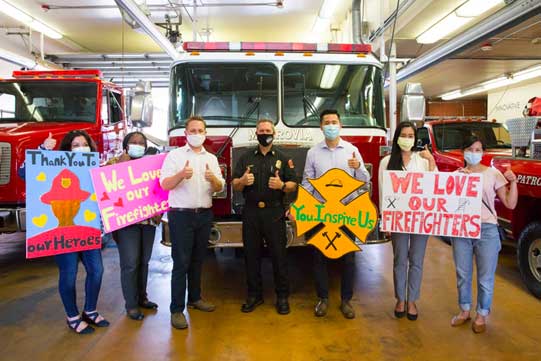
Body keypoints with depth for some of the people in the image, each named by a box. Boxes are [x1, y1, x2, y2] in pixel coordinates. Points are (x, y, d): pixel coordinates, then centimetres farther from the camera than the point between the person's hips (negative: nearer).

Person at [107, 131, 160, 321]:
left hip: (148, 219, 4)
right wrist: (121, 163, -14)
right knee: (130, 262, -4)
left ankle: (142, 298, 26)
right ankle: (131, 305, 9)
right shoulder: (115, 162, 2)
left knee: (144, 261, 11)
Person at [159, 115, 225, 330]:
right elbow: (164, 184, -10)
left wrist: (213, 179, -18)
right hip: (181, 215, -4)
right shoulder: (175, 155, -1)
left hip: (204, 215, 4)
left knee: (197, 260, 15)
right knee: (181, 263, -3)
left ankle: (194, 298, 30)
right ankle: (176, 309, 5)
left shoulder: (211, 158, 11)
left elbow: (220, 188, 5)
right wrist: (181, 174, -29)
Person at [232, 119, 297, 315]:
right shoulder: (246, 157, 10)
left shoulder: (283, 158, 6)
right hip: (251, 213, 2)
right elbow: (235, 185, 8)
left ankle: (282, 295, 14)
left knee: (279, 254, 2)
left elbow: (293, 185, 3)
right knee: (251, 254, 7)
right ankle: (254, 295, 21)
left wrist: (282, 185, -17)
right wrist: (242, 181, -14)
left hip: (275, 213, -2)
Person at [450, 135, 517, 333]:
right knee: (462, 274, 13)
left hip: (486, 230, -2)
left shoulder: (493, 174, 0)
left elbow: (510, 204, -1)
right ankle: (464, 311, 30)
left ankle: (481, 315, 23)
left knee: (485, 277, 5)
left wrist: (513, 182, -14)